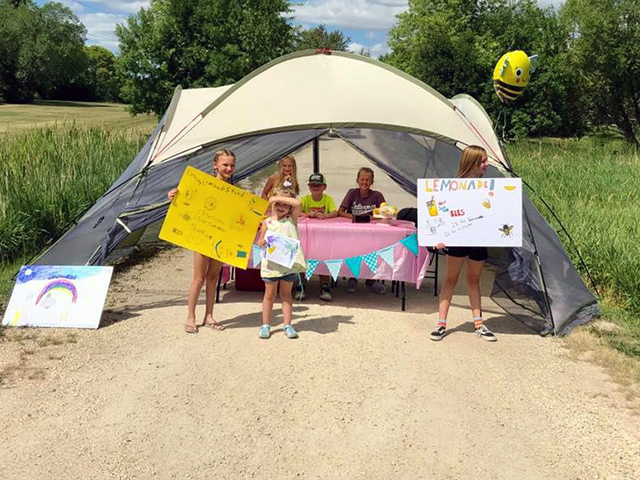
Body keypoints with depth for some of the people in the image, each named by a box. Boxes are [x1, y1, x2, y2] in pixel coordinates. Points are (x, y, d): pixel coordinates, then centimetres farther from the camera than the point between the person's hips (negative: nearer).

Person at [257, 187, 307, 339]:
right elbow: (261, 240, 7)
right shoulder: (267, 222, 3)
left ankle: (288, 325, 16)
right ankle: (265, 325, 18)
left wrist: (279, 197, -15)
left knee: (286, 293, 10)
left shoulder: (291, 219, 0)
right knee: (270, 294, 9)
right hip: (271, 263, 0)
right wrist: (262, 242, -17)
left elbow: (297, 203, -17)